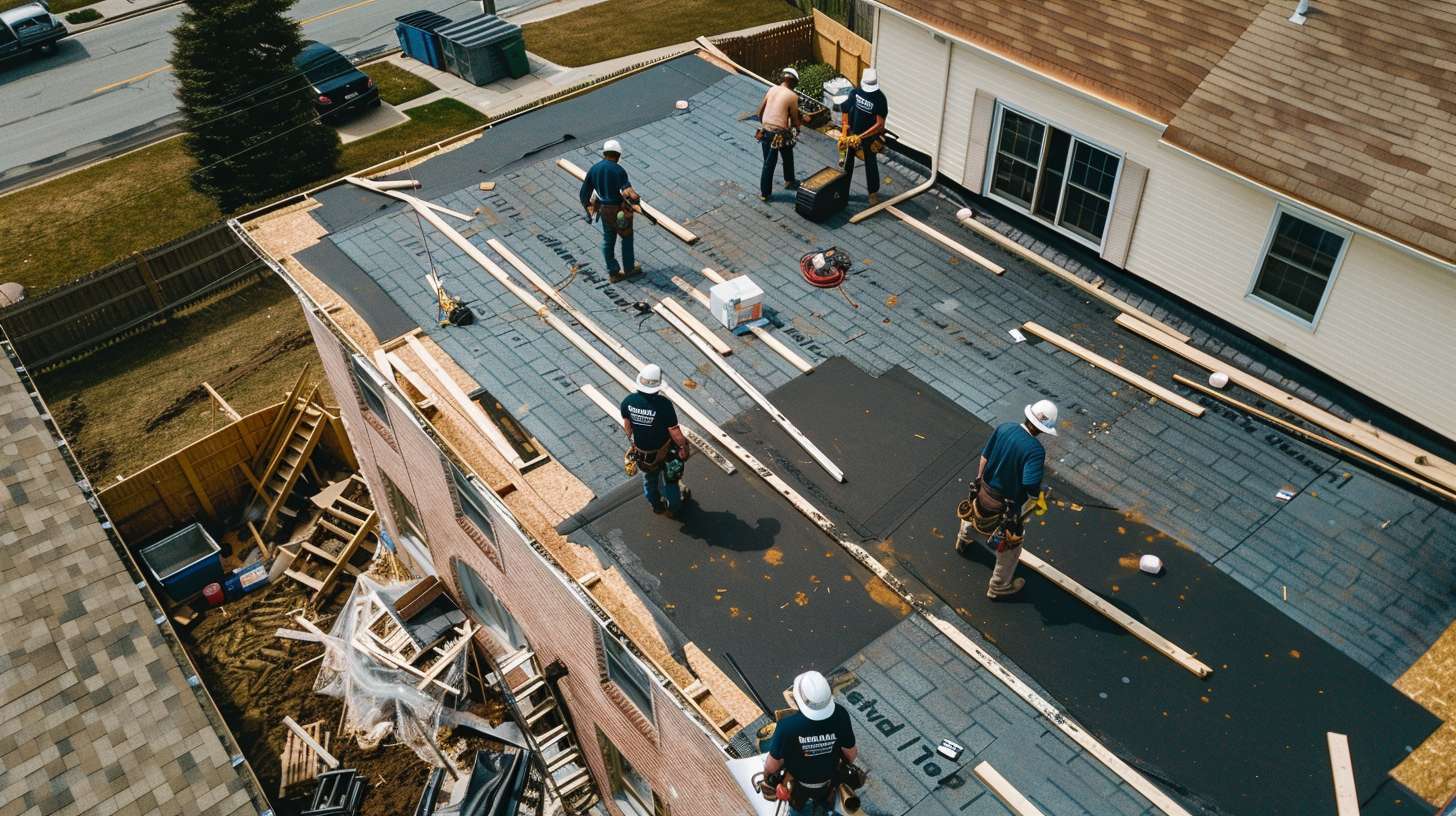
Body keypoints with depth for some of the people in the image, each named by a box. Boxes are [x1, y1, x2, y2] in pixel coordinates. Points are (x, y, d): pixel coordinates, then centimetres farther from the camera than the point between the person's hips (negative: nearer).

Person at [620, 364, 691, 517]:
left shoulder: (628, 401, -22)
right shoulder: (664, 404, -34)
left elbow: (627, 426, -3)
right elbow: (675, 433, -24)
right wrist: (683, 446, -5)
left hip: (641, 451, 3)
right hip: (664, 451, -3)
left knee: (649, 479, 31)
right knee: (670, 479, 25)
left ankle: (656, 505, 55)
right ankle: (673, 508, 48)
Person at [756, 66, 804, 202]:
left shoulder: (772, 89, 4)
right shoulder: (792, 96, -11)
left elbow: (760, 111, 10)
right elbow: (794, 120, -5)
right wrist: (800, 123, 17)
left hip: (766, 131, 5)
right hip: (781, 134, -5)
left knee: (768, 163, 15)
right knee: (788, 157, 24)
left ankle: (764, 193, 18)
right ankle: (789, 181, 45)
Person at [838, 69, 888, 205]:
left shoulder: (880, 99, -19)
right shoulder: (855, 93, -9)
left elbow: (879, 124, -22)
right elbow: (845, 112, 0)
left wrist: (860, 137, -25)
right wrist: (844, 134, -6)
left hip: (869, 136, -3)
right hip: (851, 133, 3)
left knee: (870, 164, 9)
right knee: (847, 162, 12)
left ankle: (873, 192, 25)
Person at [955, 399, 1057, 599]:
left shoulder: (1004, 428, -15)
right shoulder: (1035, 450, -33)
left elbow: (984, 458, -2)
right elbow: (1032, 490, -36)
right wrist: (1040, 470, -15)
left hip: (983, 491, 6)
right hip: (1005, 506, -6)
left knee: (976, 514, 40)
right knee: (1011, 547, 21)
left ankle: (963, 540, 70)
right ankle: (999, 587, 41)